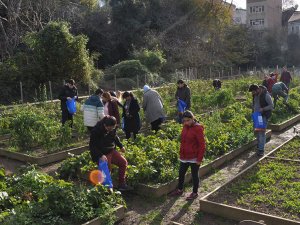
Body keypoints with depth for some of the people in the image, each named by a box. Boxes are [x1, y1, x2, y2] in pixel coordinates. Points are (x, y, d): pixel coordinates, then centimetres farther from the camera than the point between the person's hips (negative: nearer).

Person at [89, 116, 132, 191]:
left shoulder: (113, 129, -6)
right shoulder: (96, 131, -25)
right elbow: (92, 146, -23)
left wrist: (120, 146, 14)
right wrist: (100, 156, -32)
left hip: (111, 151, 7)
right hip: (101, 154, -7)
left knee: (124, 162, 5)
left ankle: (122, 184, 15)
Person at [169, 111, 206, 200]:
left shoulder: (198, 128, -17)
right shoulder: (185, 127, 4)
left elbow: (202, 145, -16)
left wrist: (199, 159, -17)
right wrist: (181, 154, 13)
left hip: (194, 158, -7)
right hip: (184, 157, 7)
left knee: (194, 175, 9)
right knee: (181, 173, 16)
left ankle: (195, 193, 25)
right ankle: (180, 190, 35)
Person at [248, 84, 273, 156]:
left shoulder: (266, 95, -20)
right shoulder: (255, 95, 1)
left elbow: (271, 105, -15)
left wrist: (263, 109, -27)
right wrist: (253, 110, 1)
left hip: (264, 115, -6)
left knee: (262, 132, -9)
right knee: (257, 131, 11)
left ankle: (261, 149, -6)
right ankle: (259, 146, 26)